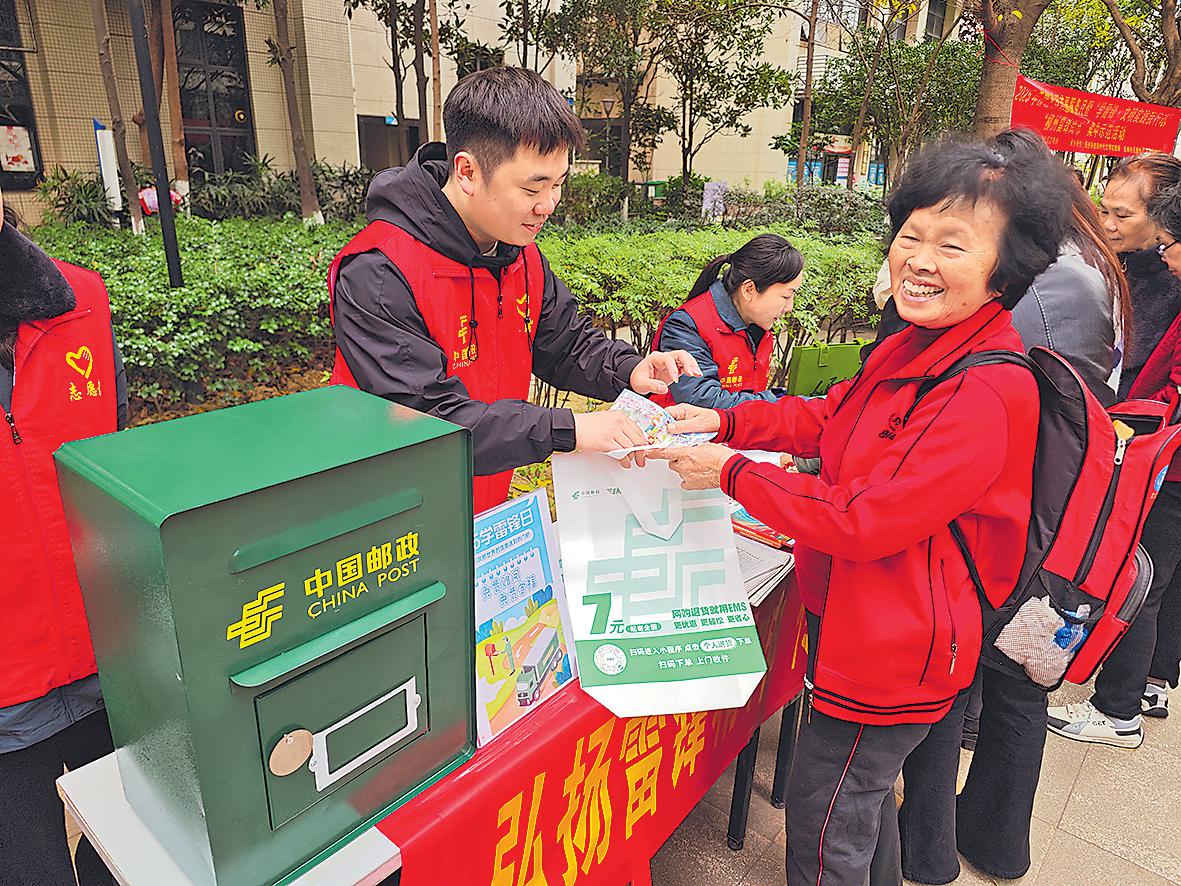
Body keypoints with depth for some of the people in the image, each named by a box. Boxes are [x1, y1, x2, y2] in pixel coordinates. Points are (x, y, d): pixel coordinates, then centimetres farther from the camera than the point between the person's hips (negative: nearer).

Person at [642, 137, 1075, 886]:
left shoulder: (988, 394, -28)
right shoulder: (912, 348, 1)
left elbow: (863, 521, -28)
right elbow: (831, 416, 12)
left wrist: (729, 472, -20)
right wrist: (726, 422, -1)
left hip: (892, 653, -9)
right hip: (854, 622, 9)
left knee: (825, 825, 12)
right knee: (864, 794, 31)